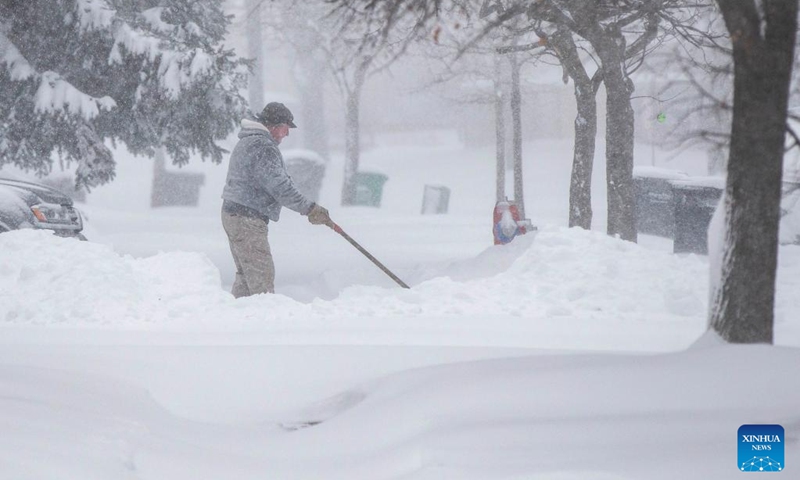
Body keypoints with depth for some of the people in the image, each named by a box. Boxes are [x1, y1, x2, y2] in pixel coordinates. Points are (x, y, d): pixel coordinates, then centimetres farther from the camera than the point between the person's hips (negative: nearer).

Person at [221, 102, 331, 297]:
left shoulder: (246, 142, 19)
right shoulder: (264, 147, -16)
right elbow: (279, 186, -23)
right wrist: (309, 208, -21)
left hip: (232, 213, 11)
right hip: (247, 220, -11)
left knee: (246, 274, 15)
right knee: (261, 275, -11)